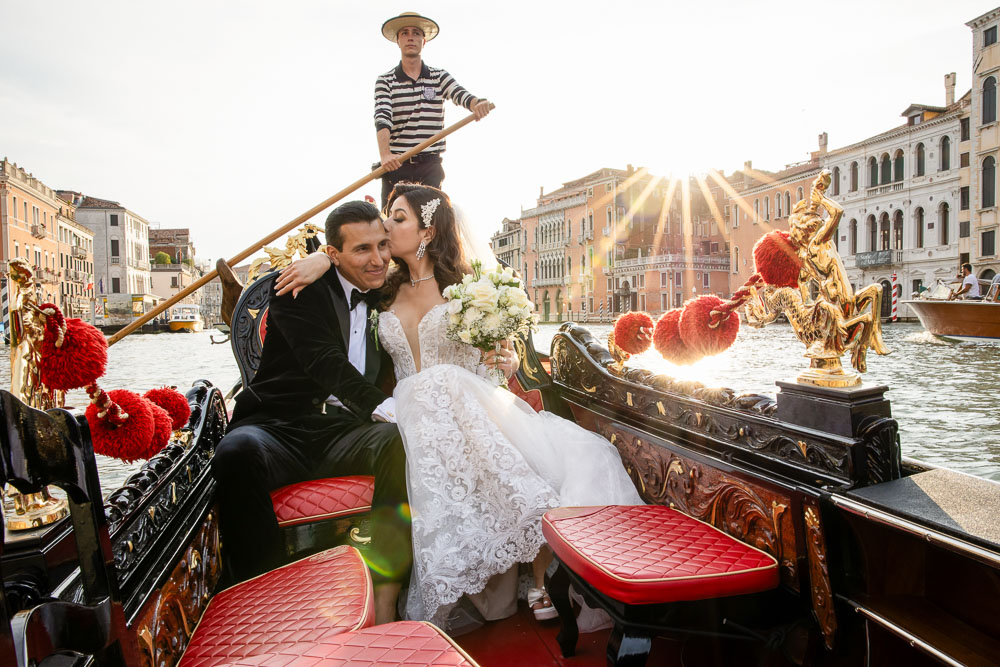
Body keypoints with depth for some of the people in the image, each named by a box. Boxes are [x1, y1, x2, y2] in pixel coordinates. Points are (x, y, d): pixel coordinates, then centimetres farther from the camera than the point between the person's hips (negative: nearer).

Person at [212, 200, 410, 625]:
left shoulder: (386, 298, 17)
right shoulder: (301, 287, 1)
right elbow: (325, 362, -15)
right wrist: (387, 408, -26)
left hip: (345, 432, 4)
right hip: (279, 428, -3)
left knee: (408, 445, -26)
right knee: (237, 453, -35)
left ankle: (384, 598, -23)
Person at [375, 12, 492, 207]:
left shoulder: (439, 76, 10)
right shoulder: (385, 81, 6)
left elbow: (461, 95, -9)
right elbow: (382, 118, -10)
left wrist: (477, 103, -35)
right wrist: (385, 153, -29)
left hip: (430, 164, 1)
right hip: (396, 164, -1)